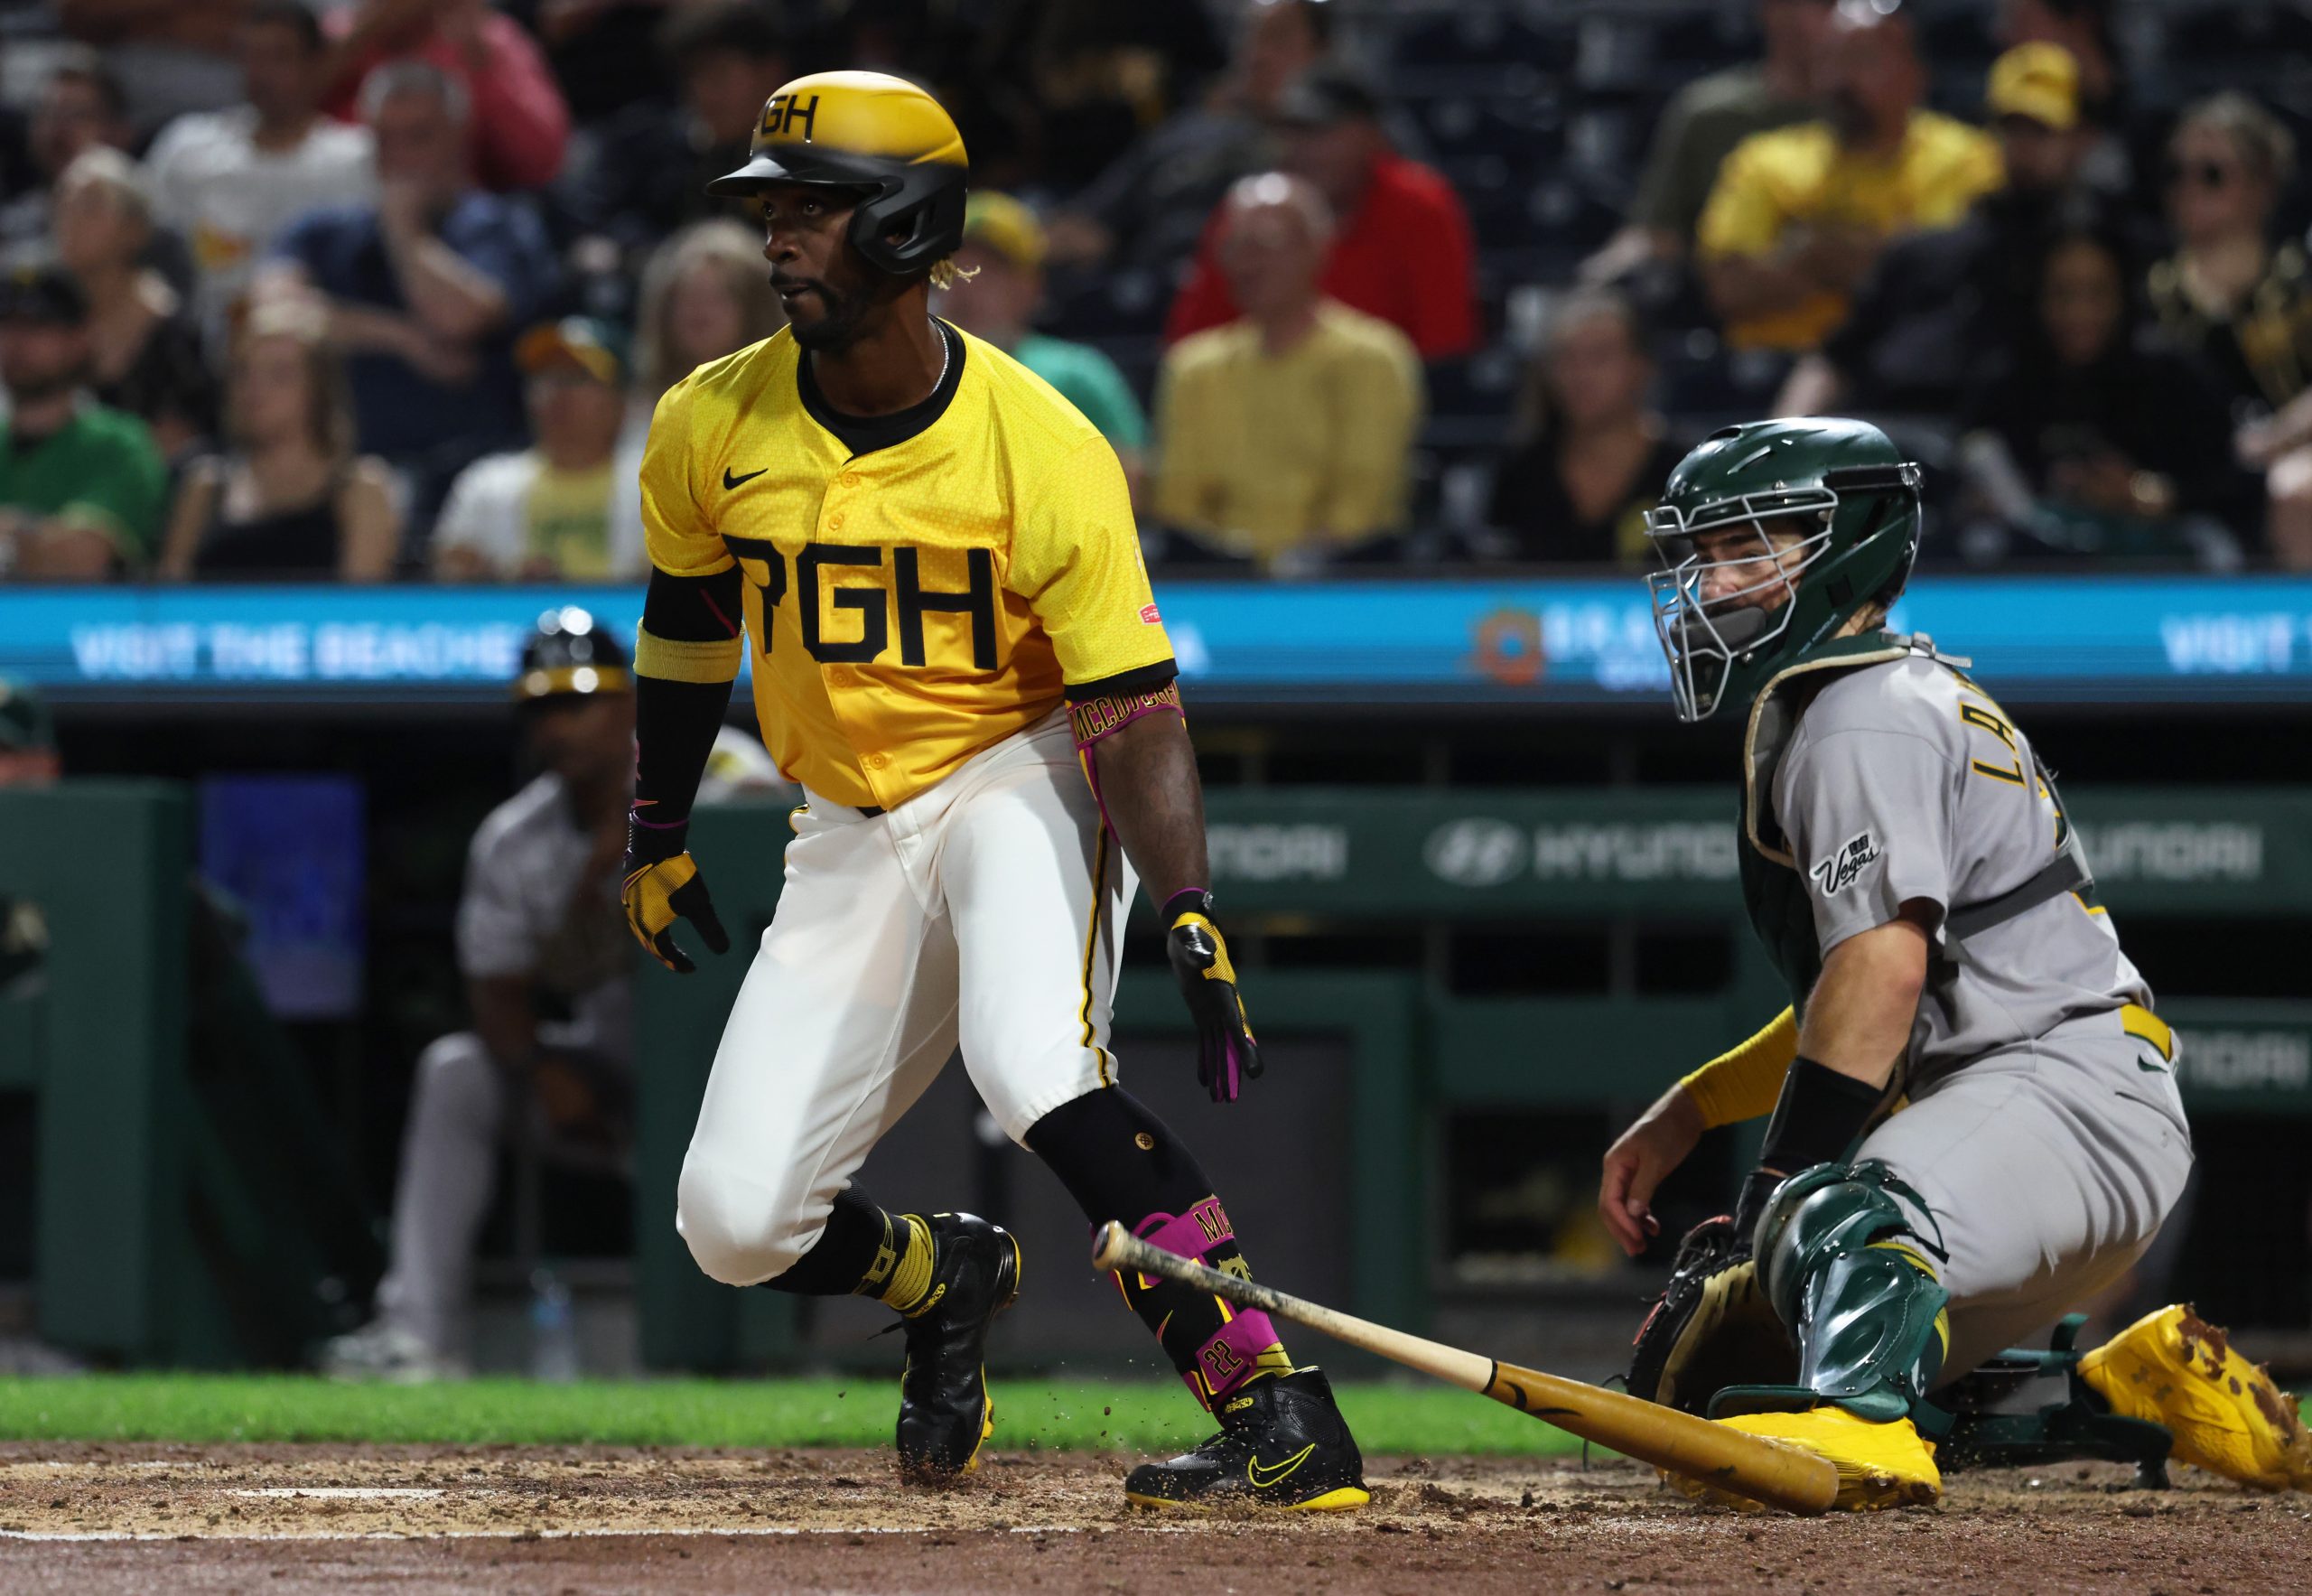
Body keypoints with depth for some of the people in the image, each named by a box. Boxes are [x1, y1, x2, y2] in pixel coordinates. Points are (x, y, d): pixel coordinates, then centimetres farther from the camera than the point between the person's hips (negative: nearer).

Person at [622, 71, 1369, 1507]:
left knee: (1039, 1072, -35)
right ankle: (947, 1280, 31)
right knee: (735, 1222, -5)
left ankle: (1284, 1423, -34)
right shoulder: (714, 429, -7)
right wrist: (658, 833, 19)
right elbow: (688, 620, 13)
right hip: (851, 833, 5)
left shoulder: (1044, 454, -20)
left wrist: (1190, 917, -32)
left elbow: (1135, 714, -21)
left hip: (1017, 784, -5)